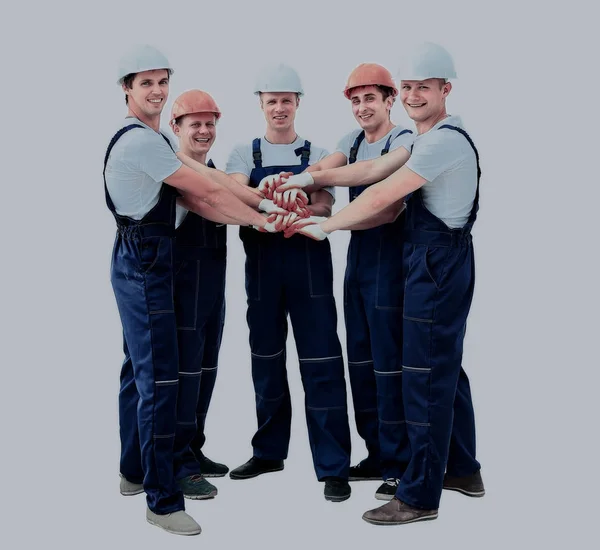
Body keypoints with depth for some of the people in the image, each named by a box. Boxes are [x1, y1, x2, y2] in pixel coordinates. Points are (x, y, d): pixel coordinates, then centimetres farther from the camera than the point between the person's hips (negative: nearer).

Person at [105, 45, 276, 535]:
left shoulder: (150, 139, 17)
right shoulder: (141, 140, -16)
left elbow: (189, 194, 8)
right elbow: (205, 191, -16)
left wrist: (252, 204, -2)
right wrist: (261, 220, -8)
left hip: (143, 260, 11)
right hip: (143, 261, -11)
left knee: (139, 368, 18)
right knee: (159, 378, -10)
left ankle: (134, 472, 31)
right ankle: (162, 500, -5)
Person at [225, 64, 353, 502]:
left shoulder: (317, 154, 6)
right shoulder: (245, 154, 8)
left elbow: (325, 206, -7)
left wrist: (302, 211, -31)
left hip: (309, 262, -2)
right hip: (262, 262, 2)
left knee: (320, 362, -5)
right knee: (266, 356, 11)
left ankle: (333, 466, 1)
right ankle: (269, 451, 27)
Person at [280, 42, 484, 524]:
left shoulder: (444, 141, -18)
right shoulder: (432, 138, 15)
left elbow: (382, 196, -21)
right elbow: (375, 169, 12)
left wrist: (325, 226, -11)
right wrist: (312, 178, 5)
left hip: (438, 263, -11)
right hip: (442, 262, 11)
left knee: (425, 377, -6)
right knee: (446, 370, 19)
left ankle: (420, 496, 2)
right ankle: (463, 469, 33)